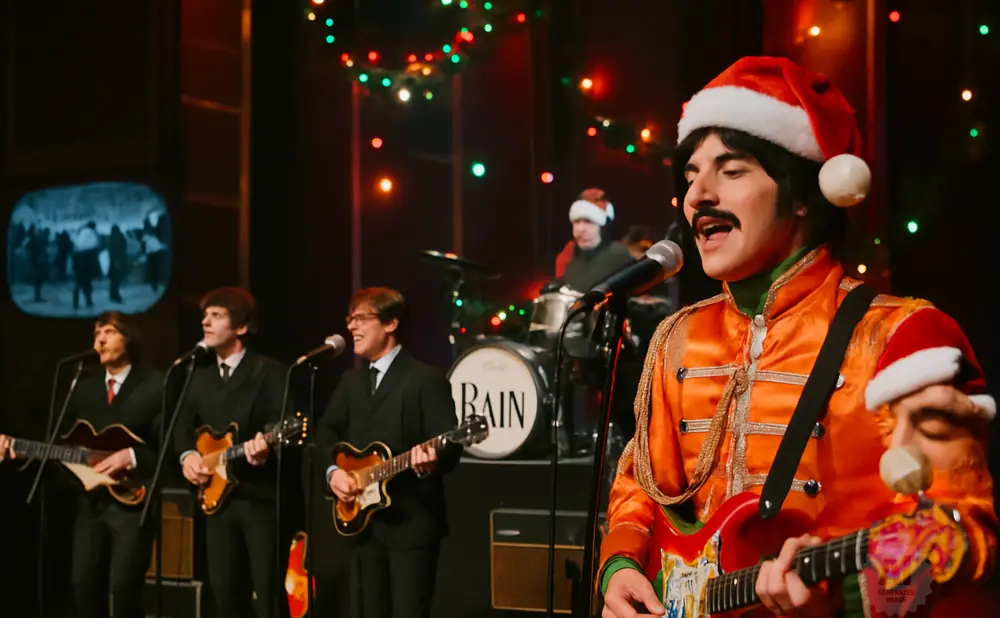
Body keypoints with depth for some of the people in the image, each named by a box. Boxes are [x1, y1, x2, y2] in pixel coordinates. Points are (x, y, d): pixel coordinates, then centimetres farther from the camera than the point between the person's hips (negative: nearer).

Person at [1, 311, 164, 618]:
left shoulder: (155, 385, -3)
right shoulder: (85, 388, 16)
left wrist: (131, 456, -21)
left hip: (133, 501, -6)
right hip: (91, 502, 6)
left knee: (123, 587, -14)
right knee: (84, 584, 3)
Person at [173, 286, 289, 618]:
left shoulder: (271, 372, -5)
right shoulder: (200, 376, 15)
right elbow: (184, 424, 17)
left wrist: (264, 449, -34)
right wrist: (187, 454, -3)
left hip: (261, 498, -6)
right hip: (217, 497, 6)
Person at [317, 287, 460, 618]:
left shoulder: (426, 380, -8)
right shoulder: (351, 380, 14)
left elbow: (450, 447, -14)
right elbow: (326, 432, 19)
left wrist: (431, 461, -35)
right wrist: (333, 471, 0)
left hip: (411, 521, -7)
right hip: (362, 520, 7)